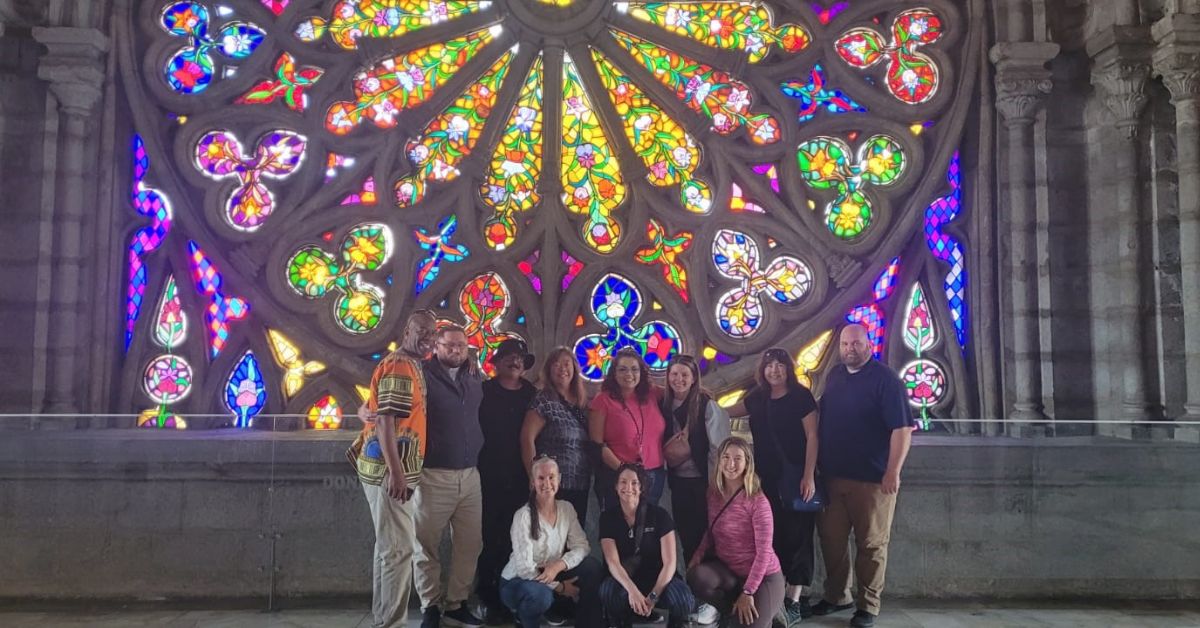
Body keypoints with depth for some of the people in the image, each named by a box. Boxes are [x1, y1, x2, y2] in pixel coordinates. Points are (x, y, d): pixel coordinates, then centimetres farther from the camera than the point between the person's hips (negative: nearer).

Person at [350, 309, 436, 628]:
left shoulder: (409, 365, 18)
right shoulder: (400, 366, -14)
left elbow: (367, 409, 23)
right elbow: (386, 421, -22)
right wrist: (396, 472, -26)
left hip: (392, 469, 11)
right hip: (389, 470, -11)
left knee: (389, 546, 16)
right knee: (399, 548, -6)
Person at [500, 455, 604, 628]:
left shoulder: (566, 509, -3)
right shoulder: (523, 516, -21)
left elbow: (582, 546, -7)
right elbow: (524, 568, -24)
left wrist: (558, 565, -25)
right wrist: (559, 587, -20)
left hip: (551, 575, 5)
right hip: (517, 581, -5)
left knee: (592, 566, -16)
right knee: (541, 594, -37)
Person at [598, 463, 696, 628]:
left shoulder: (659, 514, -10)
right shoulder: (608, 517, -6)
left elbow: (669, 562, -14)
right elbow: (613, 562, -16)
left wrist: (653, 596, -26)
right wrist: (632, 590, -34)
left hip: (657, 576, -1)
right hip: (624, 579, 1)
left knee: (684, 601, -32)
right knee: (608, 593, -35)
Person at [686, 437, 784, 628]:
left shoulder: (757, 501, -19)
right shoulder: (714, 493, -1)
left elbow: (764, 551, -19)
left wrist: (748, 593, -21)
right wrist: (699, 553, -6)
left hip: (763, 576, -4)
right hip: (728, 569, 4)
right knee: (696, 577, -27)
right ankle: (734, 611, 0)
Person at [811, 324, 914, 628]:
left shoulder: (885, 379, -10)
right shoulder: (834, 376, 10)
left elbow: (902, 428, -15)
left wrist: (893, 472, -21)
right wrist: (818, 465, 16)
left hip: (872, 478, -6)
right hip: (832, 475, 6)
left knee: (871, 544, 3)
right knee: (831, 539, 11)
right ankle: (836, 595, 26)